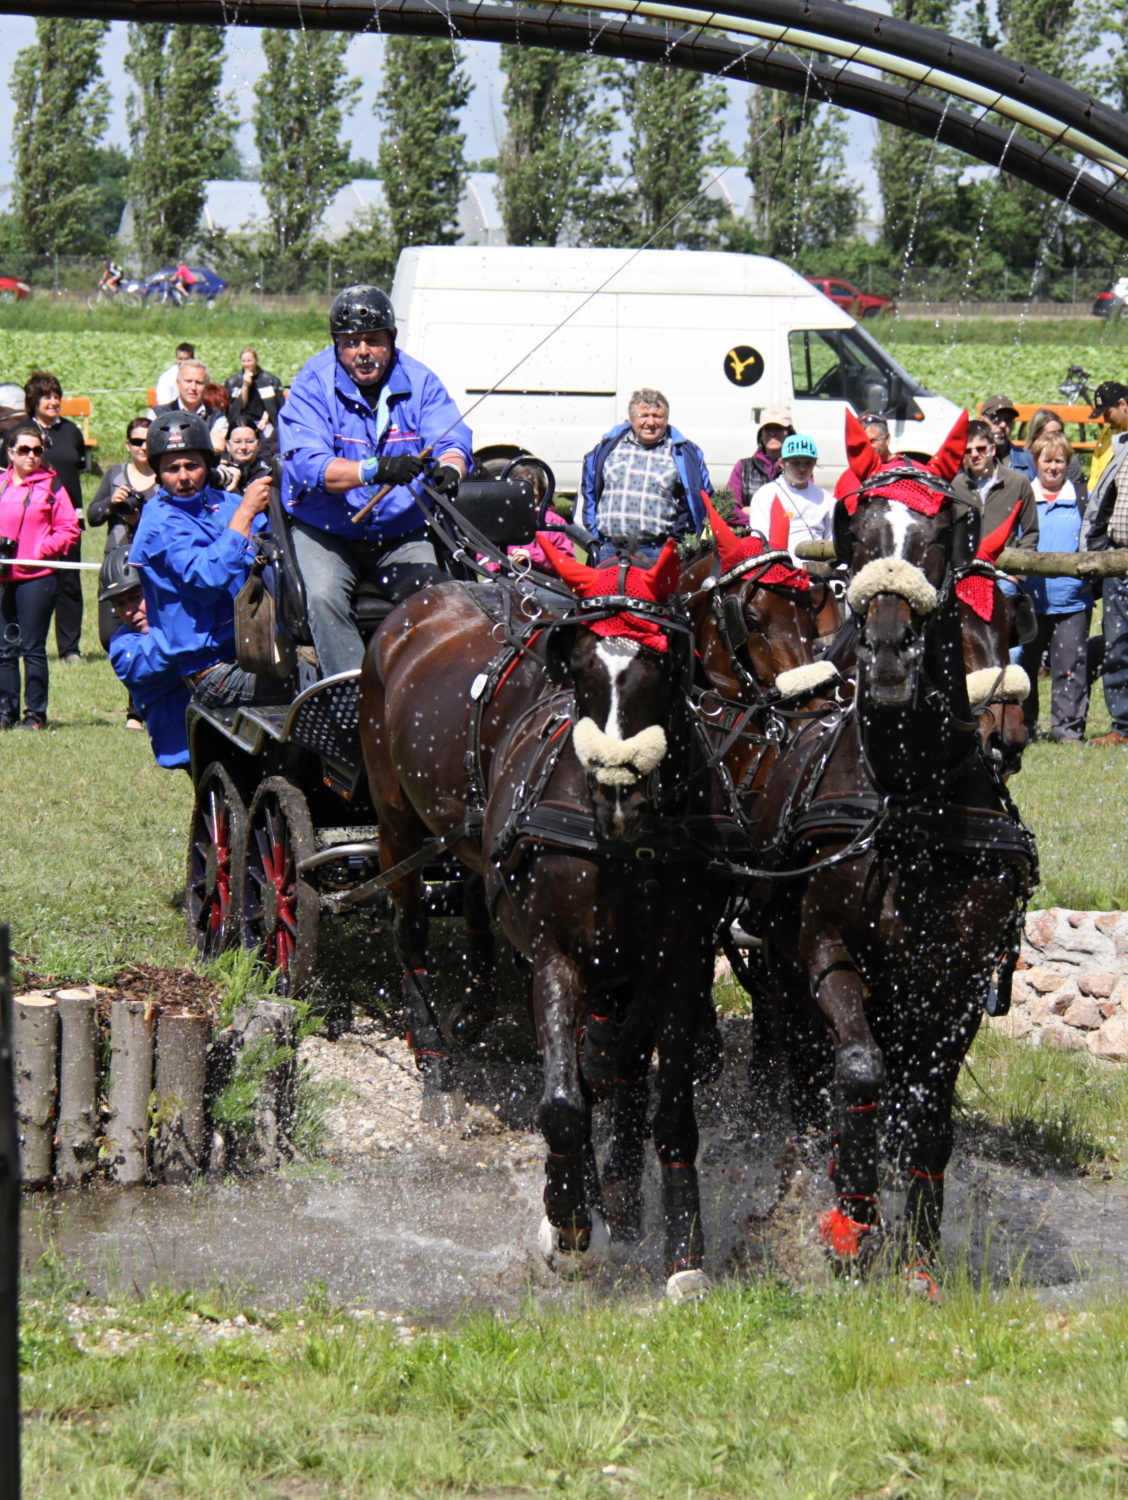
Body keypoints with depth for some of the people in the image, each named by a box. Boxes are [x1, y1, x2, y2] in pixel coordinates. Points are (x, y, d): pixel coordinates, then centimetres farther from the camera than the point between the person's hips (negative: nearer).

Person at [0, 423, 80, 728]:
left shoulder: (50, 485, 1)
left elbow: (69, 529, -1)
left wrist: (42, 550, -12)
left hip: (36, 578, -4)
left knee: (33, 647, -1)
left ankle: (36, 714, 6)